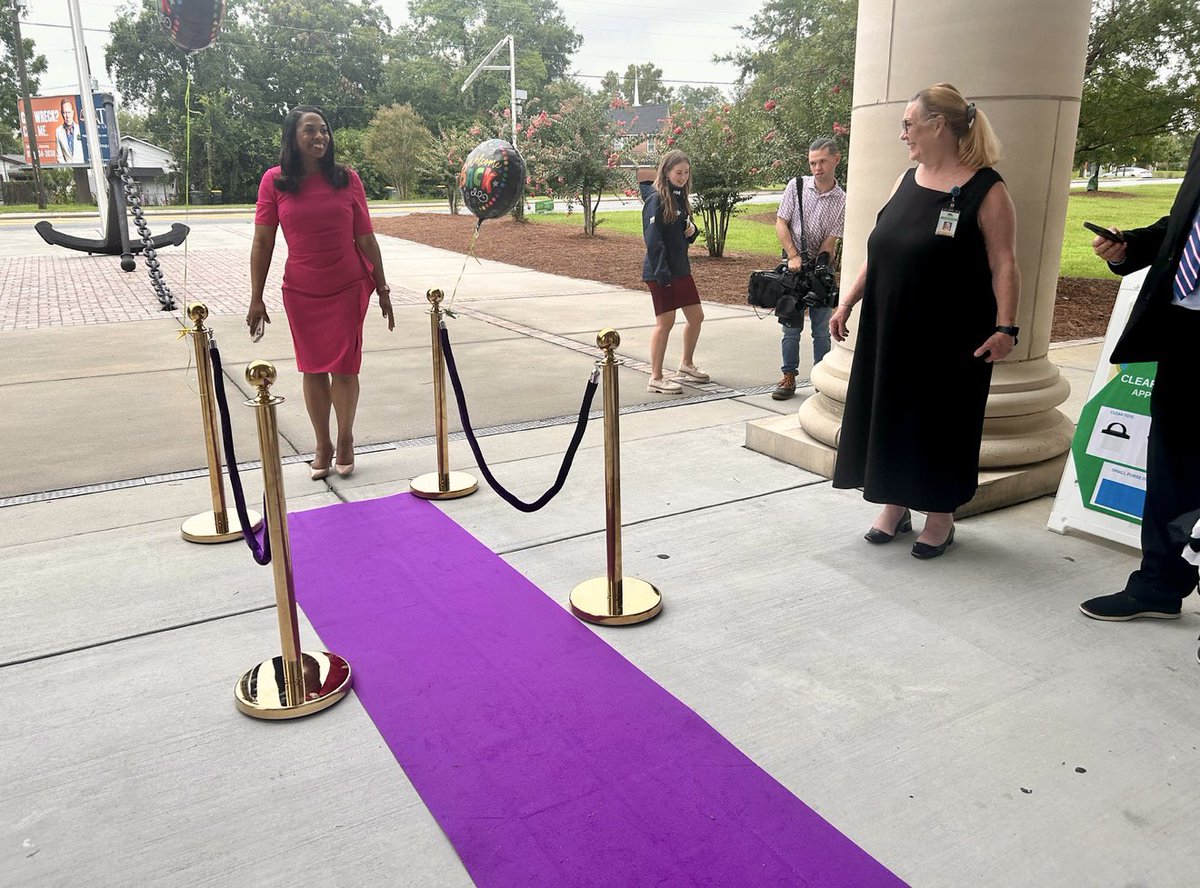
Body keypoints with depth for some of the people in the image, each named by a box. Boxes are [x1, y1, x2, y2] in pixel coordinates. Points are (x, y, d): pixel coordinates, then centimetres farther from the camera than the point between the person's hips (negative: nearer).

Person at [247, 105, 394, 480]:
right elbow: (262, 243, -1)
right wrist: (256, 298, -2)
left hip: (348, 288, 0)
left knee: (344, 367, 3)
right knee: (313, 369, 8)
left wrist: (382, 289, 3)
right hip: (301, 292, 1)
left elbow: (366, 239, 1)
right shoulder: (275, 181, -3)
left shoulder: (346, 178, -3)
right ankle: (322, 445, 22)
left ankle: (345, 441, 22)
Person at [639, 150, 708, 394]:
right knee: (665, 322, -5)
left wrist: (692, 230, -2)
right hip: (661, 271, -8)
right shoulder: (656, 199, -14)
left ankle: (686, 365, 31)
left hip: (681, 268, 9)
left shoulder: (681, 197, 11)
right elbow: (653, 239, -19)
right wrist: (662, 273, -23)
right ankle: (656, 379, 5)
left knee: (696, 316, 13)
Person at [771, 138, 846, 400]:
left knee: (822, 329, 6)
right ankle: (789, 378, 13)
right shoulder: (796, 186, 0)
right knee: (792, 327, 4)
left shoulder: (841, 200, -2)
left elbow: (830, 240, -4)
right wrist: (793, 256, -11)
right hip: (794, 267, 0)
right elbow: (781, 223, -2)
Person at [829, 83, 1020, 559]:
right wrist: (848, 303, 10)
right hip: (890, 331, 6)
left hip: (950, 340, -6)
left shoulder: (985, 190, -9)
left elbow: (1003, 265, -13)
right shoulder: (907, 180, 9)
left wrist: (1004, 327, -21)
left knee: (940, 424, 4)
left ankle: (940, 519, 20)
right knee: (888, 415, 10)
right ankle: (894, 507, 26)